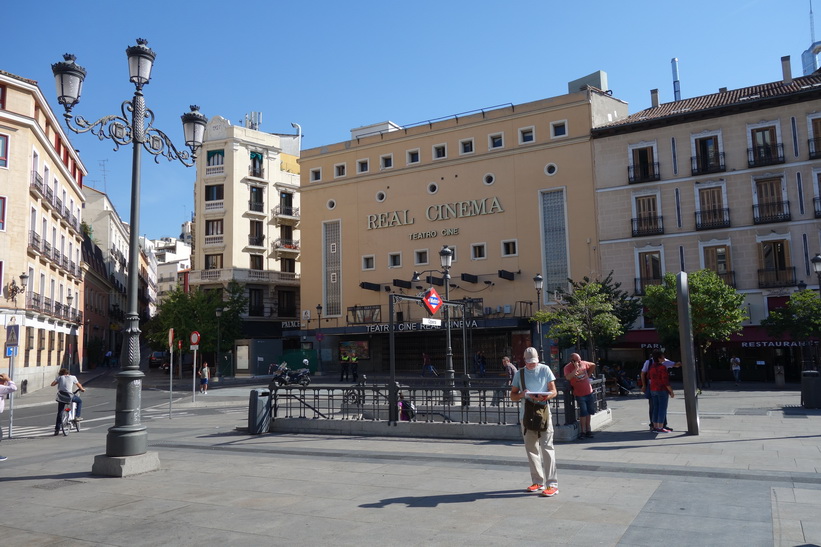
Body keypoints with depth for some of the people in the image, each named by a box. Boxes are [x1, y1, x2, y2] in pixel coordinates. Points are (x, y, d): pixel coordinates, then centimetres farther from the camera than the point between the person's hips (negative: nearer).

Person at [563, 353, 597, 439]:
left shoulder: (584, 363, 0)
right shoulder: (568, 367, -13)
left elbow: (593, 365, 21)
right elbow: (568, 377, -33)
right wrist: (576, 368, -30)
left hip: (589, 392, 5)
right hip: (579, 394, -5)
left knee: (589, 412, 12)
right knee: (583, 412, -9)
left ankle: (588, 430, 22)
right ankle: (583, 431, 1)